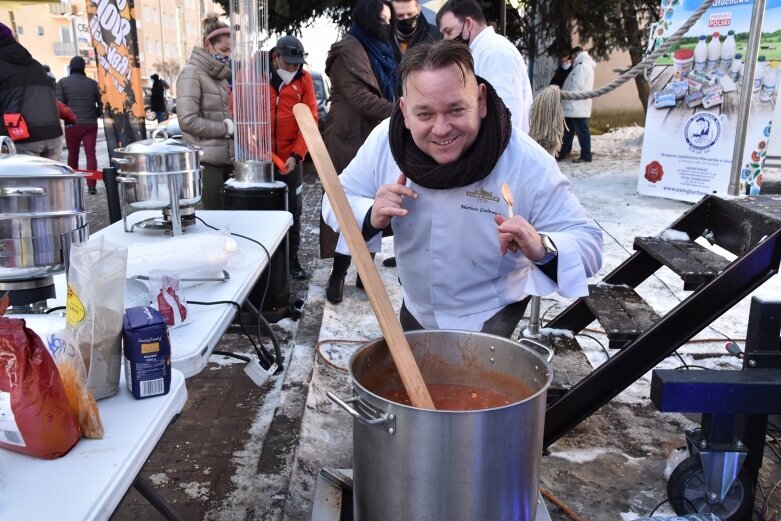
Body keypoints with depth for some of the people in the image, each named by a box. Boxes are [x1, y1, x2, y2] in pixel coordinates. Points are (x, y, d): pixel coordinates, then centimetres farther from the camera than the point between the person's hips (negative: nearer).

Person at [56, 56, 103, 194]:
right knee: (91, 154, 0)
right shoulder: (93, 83, 5)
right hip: (91, 124, 1)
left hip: (72, 125, -1)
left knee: (72, 154, 12)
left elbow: (59, 104, -7)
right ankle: (92, 185, -8)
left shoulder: (62, 82, -1)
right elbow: (100, 105, 6)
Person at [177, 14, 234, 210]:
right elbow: (188, 121, -17)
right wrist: (227, 128, -11)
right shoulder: (192, 73, -7)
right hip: (206, 160, -8)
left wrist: (234, 126, 4)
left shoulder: (220, 75, 17)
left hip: (227, 158, 8)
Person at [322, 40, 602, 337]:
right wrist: (371, 217, -30)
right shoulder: (384, 141, -20)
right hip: (415, 311, 5)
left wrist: (543, 250, -46)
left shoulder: (529, 164, -28)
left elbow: (588, 243, -23)